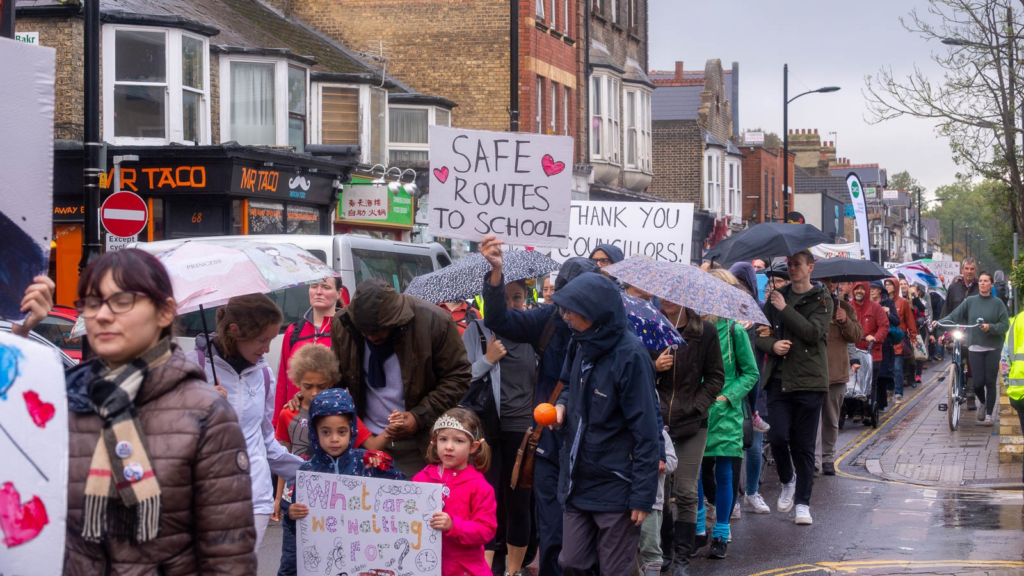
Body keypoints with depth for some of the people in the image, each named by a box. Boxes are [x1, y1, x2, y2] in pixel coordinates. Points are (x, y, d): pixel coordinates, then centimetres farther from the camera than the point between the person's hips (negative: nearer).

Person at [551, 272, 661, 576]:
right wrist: (562, 404, -1)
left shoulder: (630, 354, -19)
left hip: (615, 490, -7)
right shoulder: (582, 345, 3)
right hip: (578, 481, 7)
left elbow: (644, 431, -18)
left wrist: (642, 495, -18)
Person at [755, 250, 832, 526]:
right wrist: (771, 345, -8)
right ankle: (787, 481, 20)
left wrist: (785, 309, -12)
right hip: (778, 378, 3)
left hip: (808, 380, -3)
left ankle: (802, 502, 9)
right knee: (778, 436, -8)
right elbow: (760, 333, 13)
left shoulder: (821, 299, 2)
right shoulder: (776, 297, 14)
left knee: (804, 445, 0)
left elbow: (813, 332, -14)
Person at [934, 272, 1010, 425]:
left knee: (990, 382, 0)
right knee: (978, 382, -3)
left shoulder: (997, 303, 0)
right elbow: (954, 316, -1)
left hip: (993, 349, -1)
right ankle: (982, 403, 29)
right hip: (975, 348, 1)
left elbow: (1005, 325, -3)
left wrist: (990, 327, -19)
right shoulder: (970, 301, 4)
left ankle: (989, 414, 14)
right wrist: (939, 322, -15)